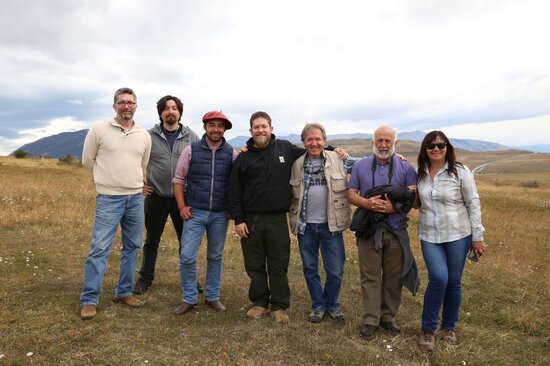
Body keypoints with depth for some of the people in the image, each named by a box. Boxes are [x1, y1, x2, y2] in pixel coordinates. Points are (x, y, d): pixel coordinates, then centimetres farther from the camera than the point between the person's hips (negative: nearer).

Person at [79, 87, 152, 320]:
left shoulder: (144, 136, 7)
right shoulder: (99, 130, -3)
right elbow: (87, 160, 6)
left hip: (136, 198, 5)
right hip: (108, 199, -4)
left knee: (132, 247, 10)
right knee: (99, 248, -5)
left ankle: (124, 292, 24)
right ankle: (89, 300, 6)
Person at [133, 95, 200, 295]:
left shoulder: (191, 137, 0)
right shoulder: (150, 136, -1)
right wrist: (140, 183, 3)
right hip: (156, 197, 0)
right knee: (151, 241, 12)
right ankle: (145, 278, 27)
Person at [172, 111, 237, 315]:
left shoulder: (231, 153, 2)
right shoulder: (191, 150, -1)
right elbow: (178, 180, 3)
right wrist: (182, 206, -3)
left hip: (220, 214, 1)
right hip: (195, 212, -1)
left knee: (215, 257, 12)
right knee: (187, 257, -3)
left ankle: (213, 297, 28)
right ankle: (189, 299, 15)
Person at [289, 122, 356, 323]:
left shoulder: (338, 159, 0)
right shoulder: (296, 164, 4)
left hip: (330, 225, -1)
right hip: (305, 225, 2)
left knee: (335, 271, 5)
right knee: (310, 269, 12)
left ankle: (332, 305, 30)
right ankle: (318, 306, 31)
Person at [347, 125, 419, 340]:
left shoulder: (406, 168, 5)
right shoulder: (360, 166, 8)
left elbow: (414, 197, -3)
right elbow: (351, 194, 2)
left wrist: (394, 207, -20)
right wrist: (367, 203, -18)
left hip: (396, 231, 1)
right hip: (368, 229, 0)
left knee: (393, 277, 9)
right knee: (370, 277, 3)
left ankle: (388, 317, 24)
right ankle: (370, 320, 12)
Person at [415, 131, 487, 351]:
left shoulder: (460, 171, -6)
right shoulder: (420, 173, 3)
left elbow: (473, 204, -3)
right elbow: (416, 200, 18)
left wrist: (477, 237, -4)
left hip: (457, 235, -1)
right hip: (429, 236, 1)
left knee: (453, 282, 6)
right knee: (438, 278, -14)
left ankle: (449, 327, 30)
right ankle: (428, 328, 5)